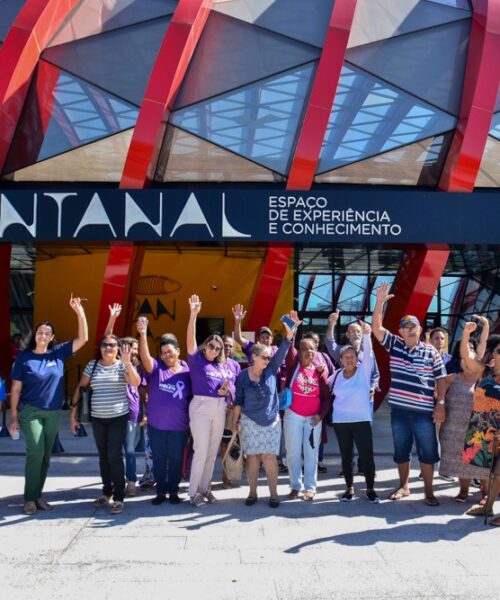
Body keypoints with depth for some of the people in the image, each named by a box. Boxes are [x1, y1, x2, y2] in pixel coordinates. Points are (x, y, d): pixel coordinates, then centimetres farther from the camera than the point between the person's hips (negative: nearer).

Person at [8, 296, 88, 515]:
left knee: (46, 455, 9)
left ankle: (37, 495, 21)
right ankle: (29, 498, 1)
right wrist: (14, 416, -6)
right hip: (30, 412, -3)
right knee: (35, 453, -12)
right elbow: (15, 389, -3)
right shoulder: (24, 358, -5)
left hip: (53, 413, 3)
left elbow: (83, 339, -6)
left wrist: (80, 312, -16)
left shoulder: (58, 353, -1)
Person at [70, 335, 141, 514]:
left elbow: (136, 383, -21)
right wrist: (73, 412, 5)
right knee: (103, 456, 13)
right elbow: (80, 388, 8)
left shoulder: (122, 365, -5)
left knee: (114, 455, -9)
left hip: (118, 417, -3)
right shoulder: (92, 365, 4)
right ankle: (106, 491, 28)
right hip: (97, 418, 3)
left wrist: (127, 363, -33)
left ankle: (118, 497, -2)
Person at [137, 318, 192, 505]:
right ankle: (161, 491, 24)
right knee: (158, 460, 11)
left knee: (176, 460, 10)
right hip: (156, 425, 1)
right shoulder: (156, 367, -3)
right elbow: (145, 356, -23)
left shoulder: (187, 371, -2)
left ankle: (173, 491, 25)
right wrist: (143, 334, -38)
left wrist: (192, 420, 1)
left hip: (179, 427, 0)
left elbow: (193, 397, 5)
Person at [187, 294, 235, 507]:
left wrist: (227, 391, -8)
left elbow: (230, 388, 16)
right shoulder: (196, 359, -1)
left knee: (212, 452, 11)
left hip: (219, 408, 6)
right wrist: (193, 314, -28)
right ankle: (193, 492, 4)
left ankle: (205, 488, 22)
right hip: (201, 406, -6)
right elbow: (190, 338, -16)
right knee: (201, 451, -6)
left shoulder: (222, 366, 13)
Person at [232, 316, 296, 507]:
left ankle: (273, 493, 8)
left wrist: (289, 334, -32)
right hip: (250, 422, 0)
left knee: (270, 457, -2)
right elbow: (238, 401, 3)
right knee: (252, 457, 4)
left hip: (272, 421, 1)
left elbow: (282, 352, -17)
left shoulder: (271, 370, -3)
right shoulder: (242, 377, -5)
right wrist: (234, 421, 4)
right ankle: (252, 492, 17)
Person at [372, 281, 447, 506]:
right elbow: (376, 328, -7)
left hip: (424, 412, -2)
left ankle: (428, 491, 17)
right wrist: (380, 302, -18)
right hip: (399, 410, 2)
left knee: (428, 452, 4)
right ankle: (403, 486, 30)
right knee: (401, 451, 13)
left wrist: (441, 404, -7)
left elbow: (441, 379, 2)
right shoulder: (394, 345, 3)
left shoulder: (431, 351, 0)